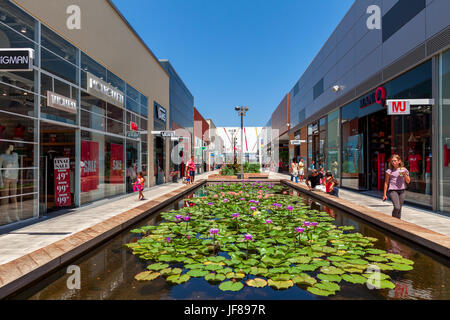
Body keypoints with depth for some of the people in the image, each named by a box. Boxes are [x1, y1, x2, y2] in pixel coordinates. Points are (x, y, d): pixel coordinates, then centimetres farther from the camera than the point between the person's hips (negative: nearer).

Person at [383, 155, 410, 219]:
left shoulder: (404, 170, 5)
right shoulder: (389, 170, -2)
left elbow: (408, 181, 9)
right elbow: (386, 182, 3)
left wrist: (404, 174, -10)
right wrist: (384, 194, 2)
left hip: (402, 191, 3)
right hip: (393, 190, -3)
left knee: (399, 208, 7)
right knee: (397, 207, -17)